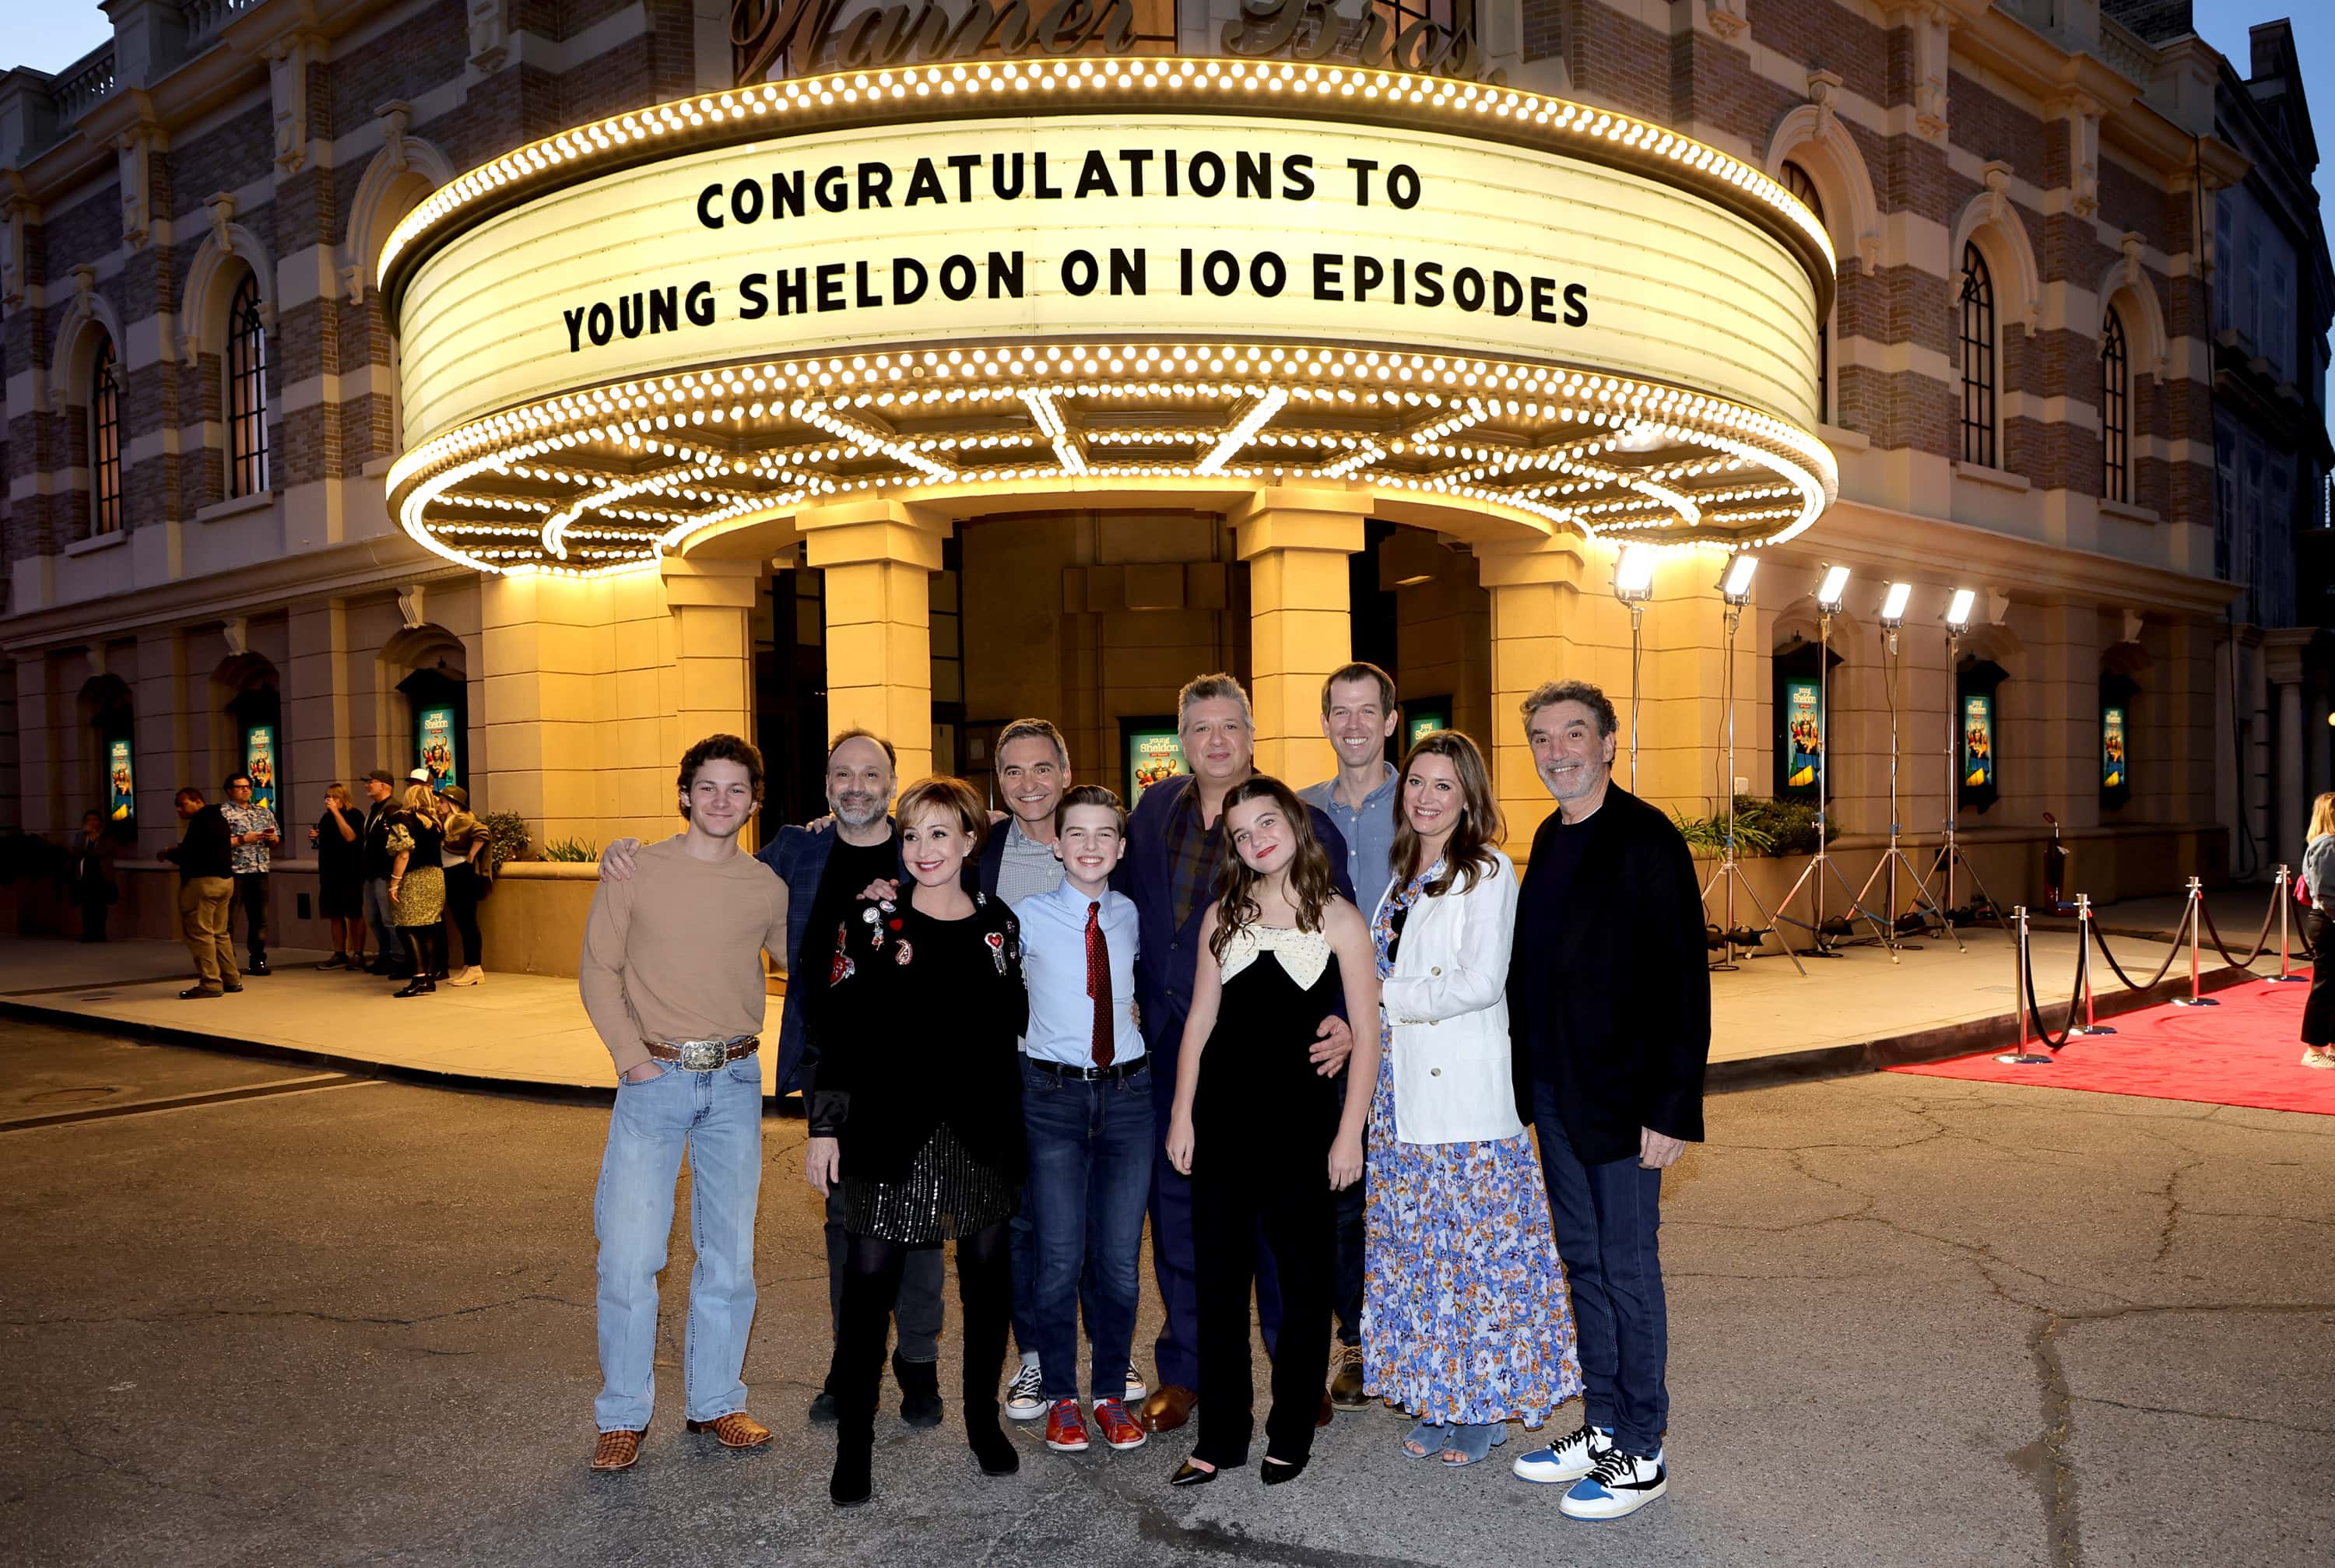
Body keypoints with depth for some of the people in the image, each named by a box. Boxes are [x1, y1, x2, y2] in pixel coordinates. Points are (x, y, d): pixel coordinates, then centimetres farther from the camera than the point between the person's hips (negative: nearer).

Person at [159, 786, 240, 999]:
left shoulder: (200, 822, -14)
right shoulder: (218, 819, 17)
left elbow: (189, 857, -19)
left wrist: (168, 854, -3)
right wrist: (180, 851, 13)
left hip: (202, 882, -10)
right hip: (225, 880, 10)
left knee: (200, 933, -7)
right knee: (220, 933, 14)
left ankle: (210, 984, -8)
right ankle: (231, 980, 16)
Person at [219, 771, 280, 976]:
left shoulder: (264, 812, 16)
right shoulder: (223, 813, -1)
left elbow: (277, 840, 21)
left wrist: (273, 839, -1)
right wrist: (244, 839, -16)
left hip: (260, 872, 5)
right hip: (234, 872, -5)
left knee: (259, 918, 9)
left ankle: (258, 961, 16)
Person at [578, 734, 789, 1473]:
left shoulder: (768, 889, 5)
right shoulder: (635, 873, -1)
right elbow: (598, 971, 1)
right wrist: (630, 1055, -9)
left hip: (735, 1082, 2)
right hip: (655, 1079, -2)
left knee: (729, 1253, 9)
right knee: (629, 1253, -4)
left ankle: (716, 1402, 24)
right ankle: (624, 1415, 12)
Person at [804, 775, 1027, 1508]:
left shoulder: (999, 923, 5)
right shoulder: (870, 920, -2)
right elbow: (836, 1029, -3)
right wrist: (824, 1126, -6)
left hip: (982, 1130, 3)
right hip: (892, 1130, -3)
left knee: (987, 1276, 11)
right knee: (869, 1282, -2)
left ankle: (983, 1419, 29)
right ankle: (853, 1447, 11)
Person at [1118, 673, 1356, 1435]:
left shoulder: (1300, 822, -7)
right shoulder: (1154, 809, 8)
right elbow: (1125, 902, 17)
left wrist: (1347, 1019, -22)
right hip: (1170, 1043, 4)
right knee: (1177, 1206, 12)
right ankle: (1184, 1370, 26)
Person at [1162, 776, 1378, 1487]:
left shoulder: (1337, 916, -3)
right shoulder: (1222, 915, 7)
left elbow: (1366, 1031, -4)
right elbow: (1199, 1020, 8)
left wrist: (1350, 1130, -8)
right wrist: (1182, 1114, 4)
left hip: (1302, 1115, -3)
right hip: (1224, 1114, 3)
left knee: (1305, 1280, 7)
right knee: (1219, 1279, 8)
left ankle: (1291, 1434, 23)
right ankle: (1220, 1436, 21)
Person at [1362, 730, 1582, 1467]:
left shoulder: (1488, 871, -8)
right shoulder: (1404, 875, 14)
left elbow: (1482, 982, -16)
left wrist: (1389, 995, -12)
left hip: (1464, 1089, -7)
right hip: (1402, 1090, 7)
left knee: (1475, 1241, 1)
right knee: (1419, 1244, 11)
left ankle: (1484, 1408, 14)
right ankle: (1438, 1402, 23)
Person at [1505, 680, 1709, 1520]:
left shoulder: (1646, 839, -13)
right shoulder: (1550, 839, 11)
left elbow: (1683, 978, -16)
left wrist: (1673, 1106, -19)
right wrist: (1531, 1076, 11)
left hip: (1622, 1096, -7)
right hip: (1556, 1090, 8)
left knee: (1628, 1272, 4)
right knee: (1583, 1263, 16)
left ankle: (1640, 1454, 17)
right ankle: (1601, 1428, 29)